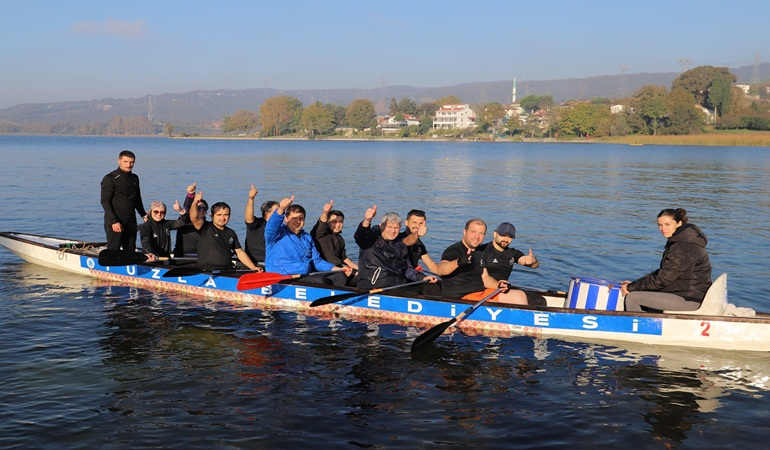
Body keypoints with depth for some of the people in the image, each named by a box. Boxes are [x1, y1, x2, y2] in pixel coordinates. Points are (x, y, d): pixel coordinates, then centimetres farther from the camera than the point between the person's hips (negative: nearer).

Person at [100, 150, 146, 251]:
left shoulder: (134, 178, 14)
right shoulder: (110, 178, -6)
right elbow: (105, 201, -10)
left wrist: (144, 215, 12)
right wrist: (114, 221, -17)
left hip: (131, 222, 6)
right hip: (115, 222, -6)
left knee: (130, 251, 5)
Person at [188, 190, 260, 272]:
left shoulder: (231, 233, 20)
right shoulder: (206, 228, 3)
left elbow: (239, 252, 23)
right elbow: (194, 218, -16)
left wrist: (253, 268, 12)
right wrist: (195, 203, -36)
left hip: (228, 272, 5)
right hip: (207, 273, -4)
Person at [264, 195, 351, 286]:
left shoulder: (307, 238, 24)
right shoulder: (278, 233, 2)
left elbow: (317, 261, 24)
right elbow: (271, 225, -22)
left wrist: (339, 269, 10)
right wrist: (281, 209, -43)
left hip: (308, 276, 7)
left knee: (340, 276, -10)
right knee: (320, 281, -30)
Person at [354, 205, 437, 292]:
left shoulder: (401, 246, 19)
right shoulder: (372, 240, 0)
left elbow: (408, 269, 22)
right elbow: (360, 237, -24)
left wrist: (422, 277, 4)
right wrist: (367, 221, -44)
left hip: (398, 286, 6)